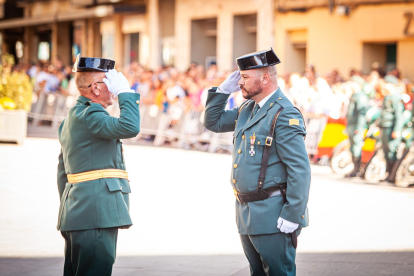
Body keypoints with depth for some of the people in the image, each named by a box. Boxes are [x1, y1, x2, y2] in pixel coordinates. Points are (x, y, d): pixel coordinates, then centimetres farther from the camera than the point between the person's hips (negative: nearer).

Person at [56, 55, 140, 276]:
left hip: (78, 214, 11)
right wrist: (125, 92, -14)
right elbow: (129, 127, -28)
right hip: (95, 215, -11)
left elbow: (63, 171, 24)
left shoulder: (72, 117, 21)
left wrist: (68, 208, 26)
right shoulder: (88, 114, -12)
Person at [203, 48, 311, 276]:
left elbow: (300, 170, -20)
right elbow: (213, 122, 23)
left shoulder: (284, 115, -17)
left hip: (272, 217, -9)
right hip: (247, 214, 9)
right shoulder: (246, 110, 12)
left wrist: (291, 216, -22)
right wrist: (224, 89, 8)